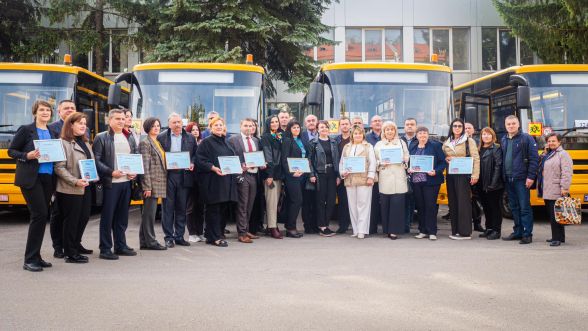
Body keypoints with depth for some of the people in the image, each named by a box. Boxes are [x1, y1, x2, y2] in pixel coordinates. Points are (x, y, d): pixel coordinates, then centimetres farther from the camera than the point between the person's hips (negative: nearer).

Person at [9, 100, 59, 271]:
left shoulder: (53, 133, 15)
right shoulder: (25, 130, -1)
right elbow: (11, 150, 0)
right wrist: (27, 156, -16)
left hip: (48, 178, 6)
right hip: (30, 178, -6)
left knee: (42, 216, 6)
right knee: (40, 214, -13)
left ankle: (35, 256, 15)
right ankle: (29, 260, -6)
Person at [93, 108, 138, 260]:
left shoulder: (130, 138, 15)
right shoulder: (101, 138, -2)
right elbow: (96, 160, -8)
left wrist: (135, 172, 1)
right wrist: (111, 172, -18)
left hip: (126, 181, 5)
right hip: (110, 183, -5)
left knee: (122, 216, 11)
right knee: (107, 216, 0)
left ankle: (120, 246, 21)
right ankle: (105, 249, 6)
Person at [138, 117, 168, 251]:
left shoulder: (158, 143, 18)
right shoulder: (145, 143, -8)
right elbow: (145, 166, -14)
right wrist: (147, 186, -18)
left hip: (159, 183, 9)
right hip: (152, 183, -9)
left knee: (148, 213, 11)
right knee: (149, 212, -3)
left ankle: (144, 242, 16)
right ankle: (150, 241, 2)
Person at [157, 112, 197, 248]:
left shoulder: (190, 138, 9)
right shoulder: (161, 137, 2)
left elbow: (196, 154, 15)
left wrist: (192, 163, -3)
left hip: (184, 175, 2)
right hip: (167, 175, -2)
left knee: (181, 207, 8)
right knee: (168, 207, 1)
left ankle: (179, 236, 16)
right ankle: (169, 237, 8)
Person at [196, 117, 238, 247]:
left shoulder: (225, 143, 19)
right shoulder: (206, 142, -4)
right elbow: (199, 160, -11)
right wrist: (213, 168, -23)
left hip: (226, 181, 7)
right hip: (212, 181, -7)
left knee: (223, 209, 7)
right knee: (213, 209, -4)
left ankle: (212, 235, 16)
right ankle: (214, 237, 1)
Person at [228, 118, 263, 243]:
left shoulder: (256, 140, 17)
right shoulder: (233, 139, -2)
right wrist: (240, 166, -17)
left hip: (254, 175, 6)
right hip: (242, 174, -6)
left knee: (250, 205, 11)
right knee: (242, 205, -6)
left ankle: (246, 230, 20)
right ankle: (242, 233, -3)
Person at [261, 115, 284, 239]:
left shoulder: (279, 137, 17)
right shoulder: (266, 137, -3)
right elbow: (267, 156, -10)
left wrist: (281, 173, 10)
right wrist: (269, 174, -16)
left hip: (279, 172, 7)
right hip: (270, 172, -7)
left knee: (276, 201, 7)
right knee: (271, 201, -7)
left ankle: (273, 225, 12)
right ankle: (272, 228, -7)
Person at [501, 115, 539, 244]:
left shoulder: (526, 138, -5)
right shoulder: (503, 140, 13)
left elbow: (534, 158, -9)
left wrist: (531, 177, -15)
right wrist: (503, 176, 7)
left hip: (521, 179, -6)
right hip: (508, 179, 6)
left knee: (524, 207, -3)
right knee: (514, 207, 12)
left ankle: (527, 234, 1)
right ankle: (518, 232, 21)